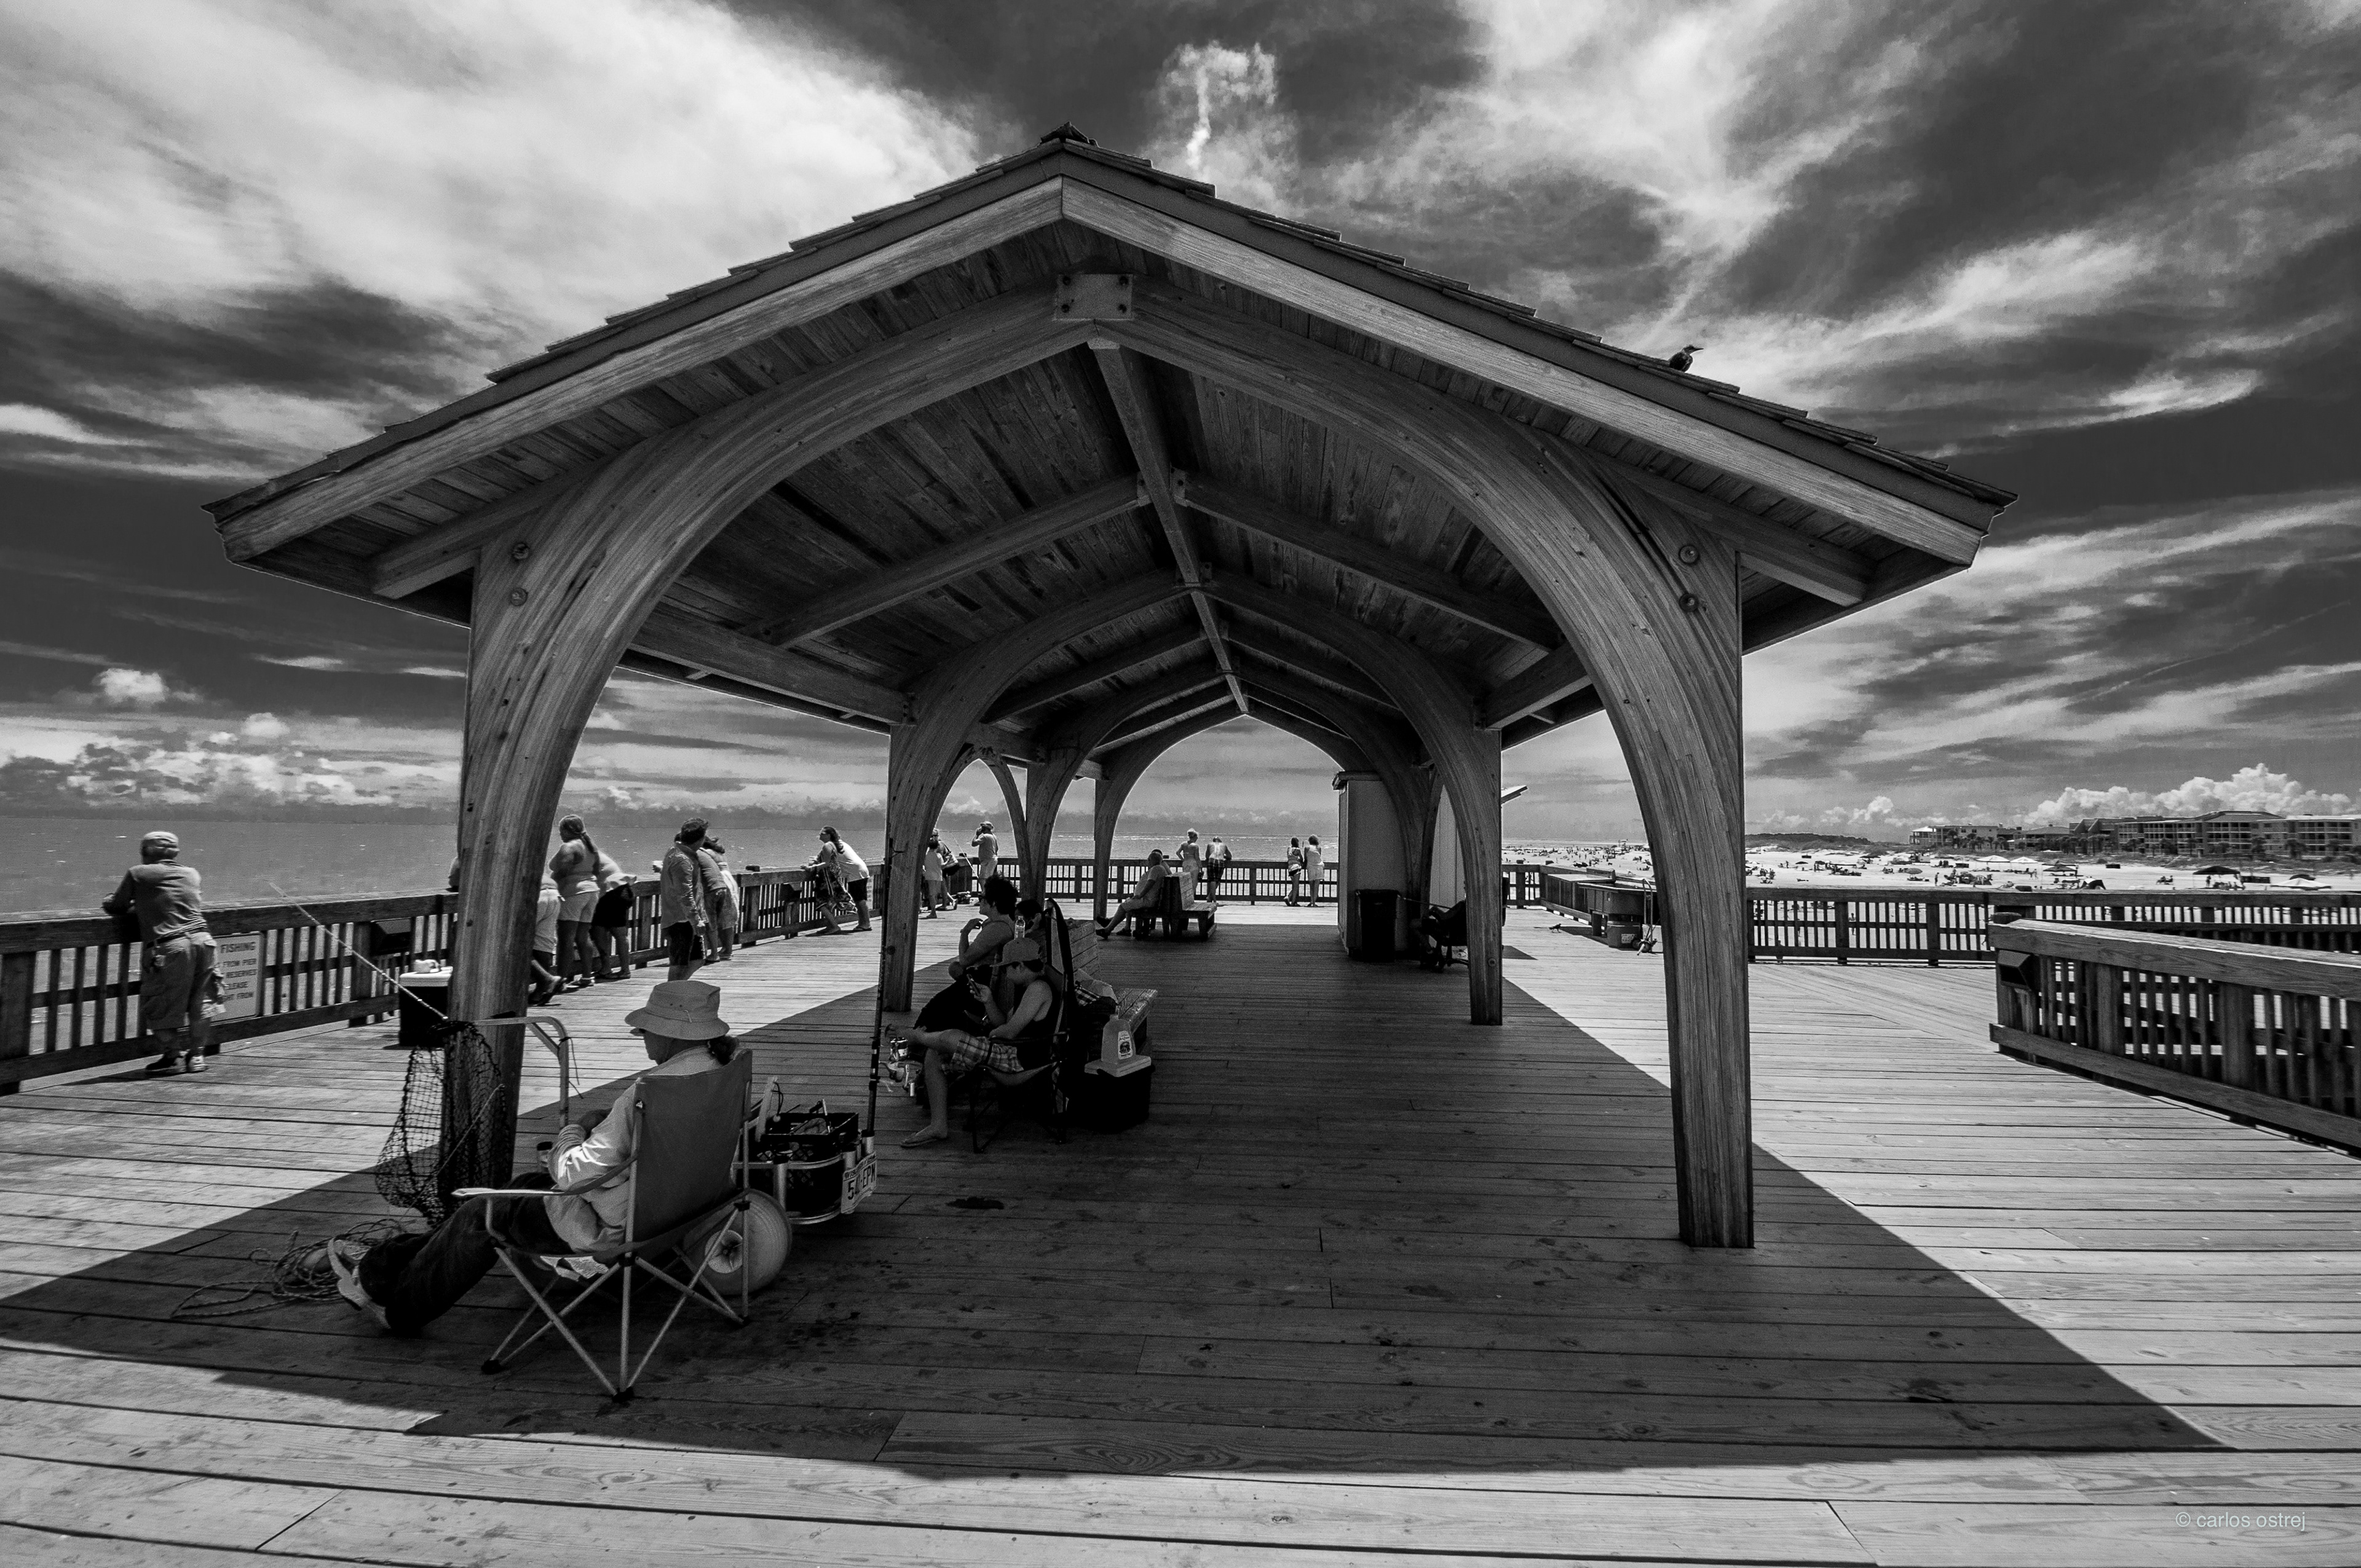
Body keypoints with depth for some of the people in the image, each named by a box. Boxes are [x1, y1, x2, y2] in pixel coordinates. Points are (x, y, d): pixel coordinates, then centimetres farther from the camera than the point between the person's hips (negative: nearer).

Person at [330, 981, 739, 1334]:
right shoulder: (716, 1073, -4)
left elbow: (572, 1174, -27)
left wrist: (574, 1130, -8)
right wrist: (603, 1125, 4)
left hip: (612, 1225, -9)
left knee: (481, 1215, 11)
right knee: (525, 1185, 24)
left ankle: (398, 1307, 36)